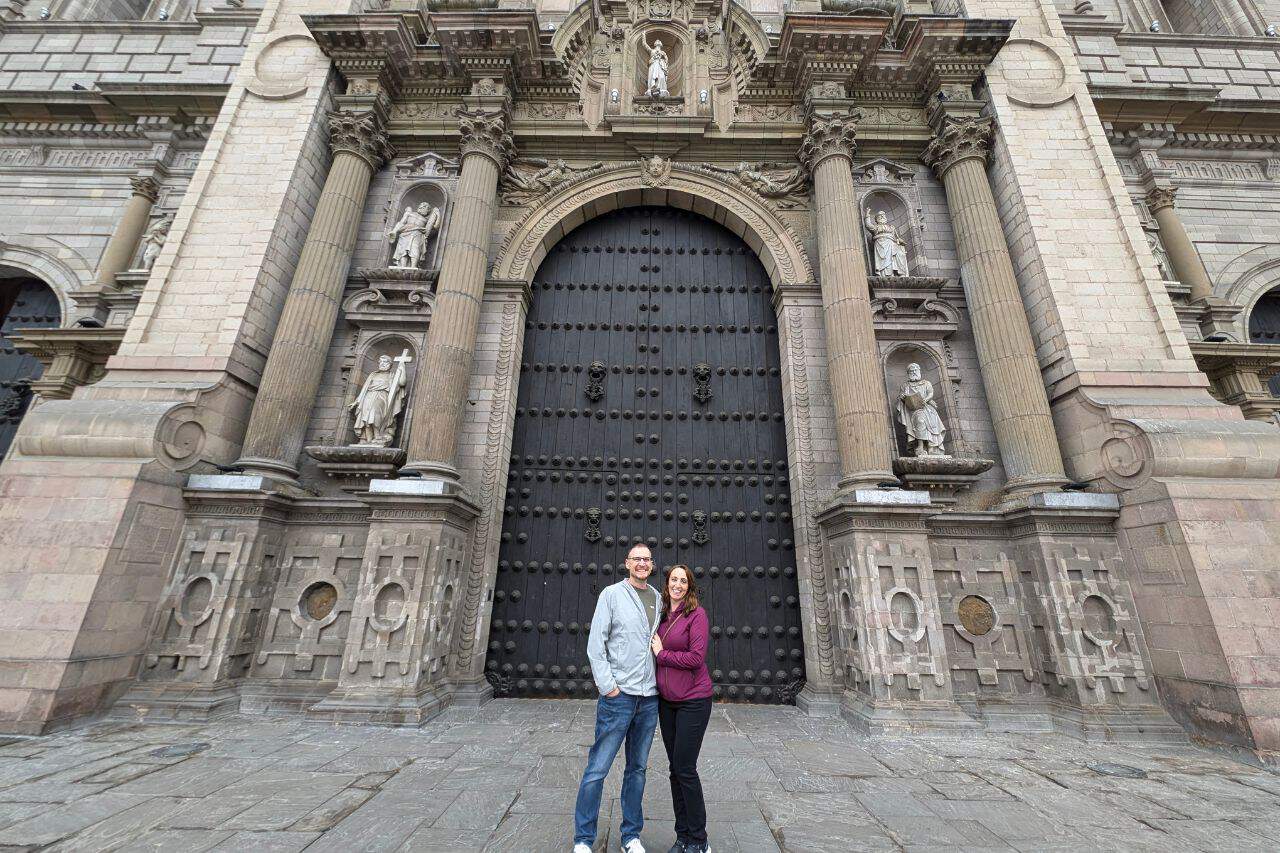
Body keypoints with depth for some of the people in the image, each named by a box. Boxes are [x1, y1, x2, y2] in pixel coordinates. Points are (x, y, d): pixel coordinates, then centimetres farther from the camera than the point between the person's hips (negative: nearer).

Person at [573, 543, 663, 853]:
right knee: (597, 769, 2)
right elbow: (595, 643, -8)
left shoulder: (658, 599, 9)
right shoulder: (612, 594, -5)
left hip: (649, 697, 5)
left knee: (637, 769, 15)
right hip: (618, 694, -4)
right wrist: (607, 685, -12)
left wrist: (660, 680, 7)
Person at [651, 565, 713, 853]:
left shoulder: (696, 614, -13)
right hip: (666, 700, 6)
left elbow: (697, 657, -19)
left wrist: (662, 654, -11)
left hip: (693, 700, -6)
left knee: (684, 768, 0)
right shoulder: (662, 616, 6)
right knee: (675, 768, 14)